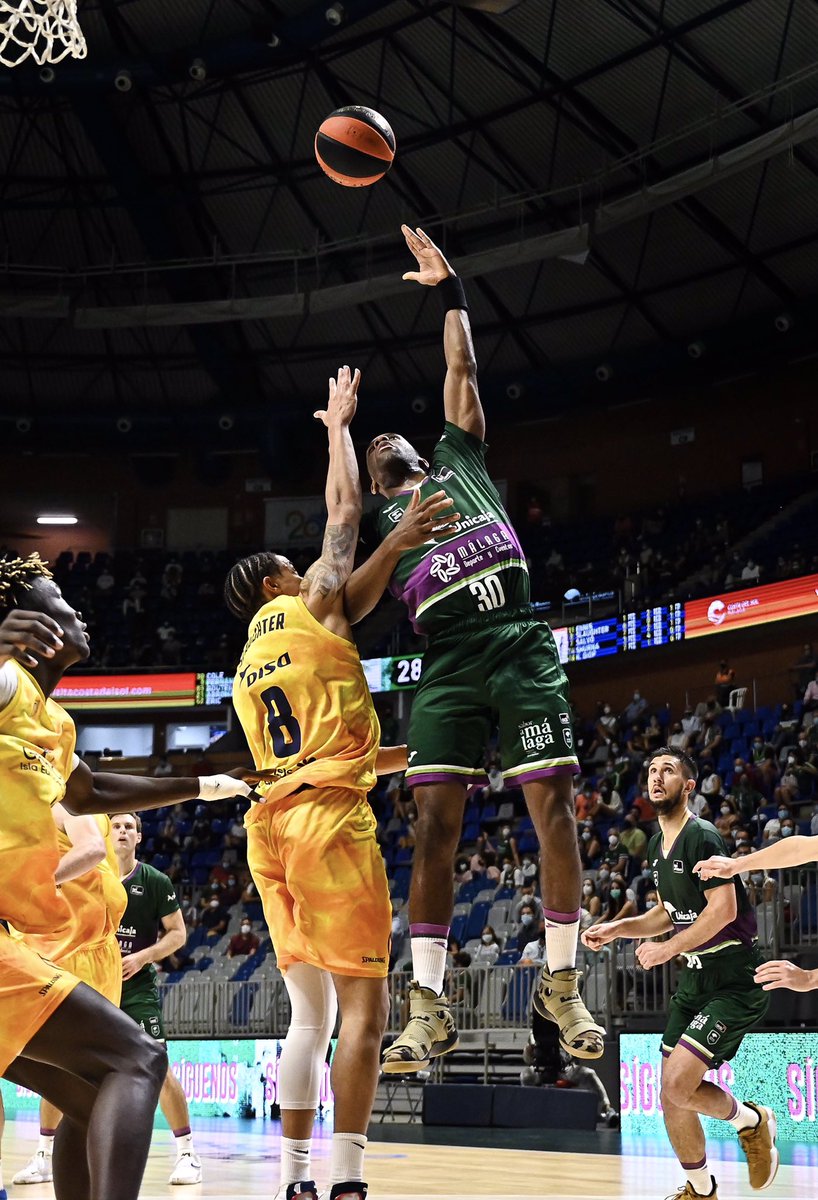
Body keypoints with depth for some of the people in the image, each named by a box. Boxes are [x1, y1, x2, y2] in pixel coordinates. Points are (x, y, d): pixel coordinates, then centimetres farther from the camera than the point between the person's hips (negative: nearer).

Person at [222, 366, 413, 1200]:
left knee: (311, 1014, 10)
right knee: (363, 1008, -8)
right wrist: (338, 424, 20)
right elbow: (345, 513, 8)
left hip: (271, 827, 8)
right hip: (328, 818, -8)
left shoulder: (248, 667, 23)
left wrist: (411, 756, 31)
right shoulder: (308, 609, 3)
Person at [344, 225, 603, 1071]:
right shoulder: (376, 523, 19)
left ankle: (562, 983, 2)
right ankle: (428, 1006, -9)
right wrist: (396, 542, -9)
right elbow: (347, 609, 3)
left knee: (552, 802, -7)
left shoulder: (458, 457, 23)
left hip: (521, 647, 0)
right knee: (435, 819, -10)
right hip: (450, 663, 0)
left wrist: (450, 292, 17)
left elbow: (463, 373, 18)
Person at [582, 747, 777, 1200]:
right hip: (695, 980, 9)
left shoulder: (702, 837, -17)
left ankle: (751, 1120, 9)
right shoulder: (657, 845, 11)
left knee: (677, 1082, -19)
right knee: (673, 1093, 6)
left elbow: (724, 909, -24)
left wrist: (667, 949, -17)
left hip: (735, 982, -9)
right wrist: (615, 929, 9)